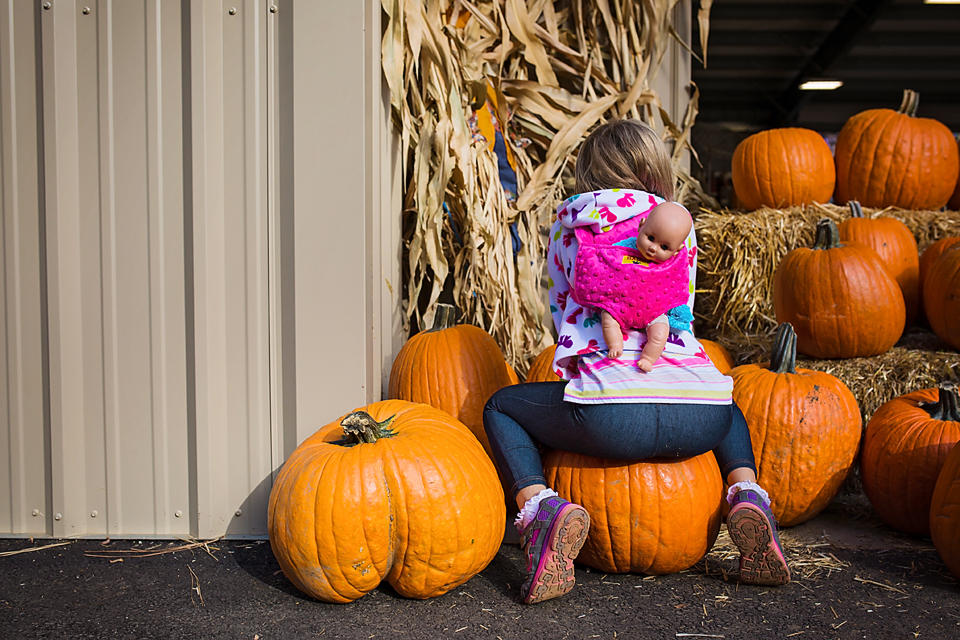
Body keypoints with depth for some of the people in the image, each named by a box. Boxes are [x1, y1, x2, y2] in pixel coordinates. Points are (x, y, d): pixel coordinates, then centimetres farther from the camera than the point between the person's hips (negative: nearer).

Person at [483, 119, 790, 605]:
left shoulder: (568, 221, 15)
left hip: (612, 417, -3)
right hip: (698, 418, 3)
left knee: (501, 408, 21)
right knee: (730, 411, 39)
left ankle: (539, 506, -6)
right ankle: (747, 495, 10)